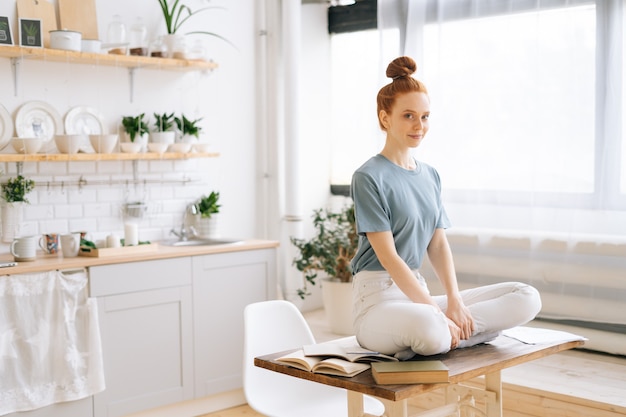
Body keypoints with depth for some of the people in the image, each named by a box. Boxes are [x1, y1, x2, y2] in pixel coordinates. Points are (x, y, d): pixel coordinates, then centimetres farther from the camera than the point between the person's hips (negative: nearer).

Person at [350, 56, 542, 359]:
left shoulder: (430, 176, 14)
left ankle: (447, 334, -15)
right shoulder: (369, 177, -9)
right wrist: (439, 314, -18)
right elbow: (388, 256, -14)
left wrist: (455, 301, -8)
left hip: (418, 292, 8)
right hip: (379, 297, -8)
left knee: (527, 299, -5)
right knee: (429, 327, -42)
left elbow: (438, 245, 8)